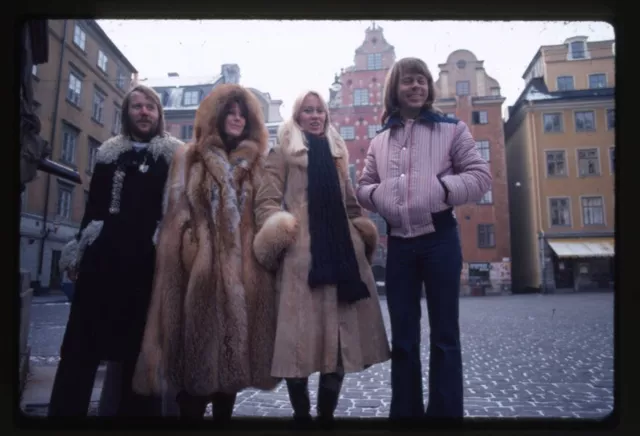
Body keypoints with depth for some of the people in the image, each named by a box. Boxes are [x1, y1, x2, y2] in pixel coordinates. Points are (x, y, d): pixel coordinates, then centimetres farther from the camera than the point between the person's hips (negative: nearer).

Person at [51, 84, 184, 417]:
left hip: (148, 261, -3)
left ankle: (136, 410, 19)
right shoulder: (109, 153, 15)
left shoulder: (174, 155, 5)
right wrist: (79, 251, 11)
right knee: (82, 340, 5)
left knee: (139, 345, 5)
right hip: (103, 256, 3)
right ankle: (66, 410, 17)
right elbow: (94, 206, 15)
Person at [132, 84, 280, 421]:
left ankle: (224, 411, 22)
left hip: (244, 268, 2)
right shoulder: (189, 158, 11)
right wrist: (190, 249, -8)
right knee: (198, 340, -2)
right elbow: (177, 214, 4)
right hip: (201, 266, -2)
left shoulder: (257, 165, 17)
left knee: (235, 342, 7)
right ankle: (191, 409, 13)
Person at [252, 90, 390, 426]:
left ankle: (327, 412, 18)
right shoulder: (283, 151, 10)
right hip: (301, 250, -5)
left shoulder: (335, 153, 25)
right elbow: (267, 200, 1)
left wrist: (363, 232, 13)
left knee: (341, 334, 4)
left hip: (341, 248, 5)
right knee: (302, 334, -4)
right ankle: (301, 414, 13)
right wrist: (275, 230, -13)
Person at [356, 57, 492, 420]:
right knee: (403, 338, 11)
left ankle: (446, 412, 18)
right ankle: (406, 411, 24)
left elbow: (481, 176, -1)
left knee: (444, 335, 5)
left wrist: (444, 188, -17)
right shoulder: (380, 141, 13)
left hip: (439, 239, -3)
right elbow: (364, 187, 15)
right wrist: (377, 195, -8)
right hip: (399, 243, 3)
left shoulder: (451, 129, 4)